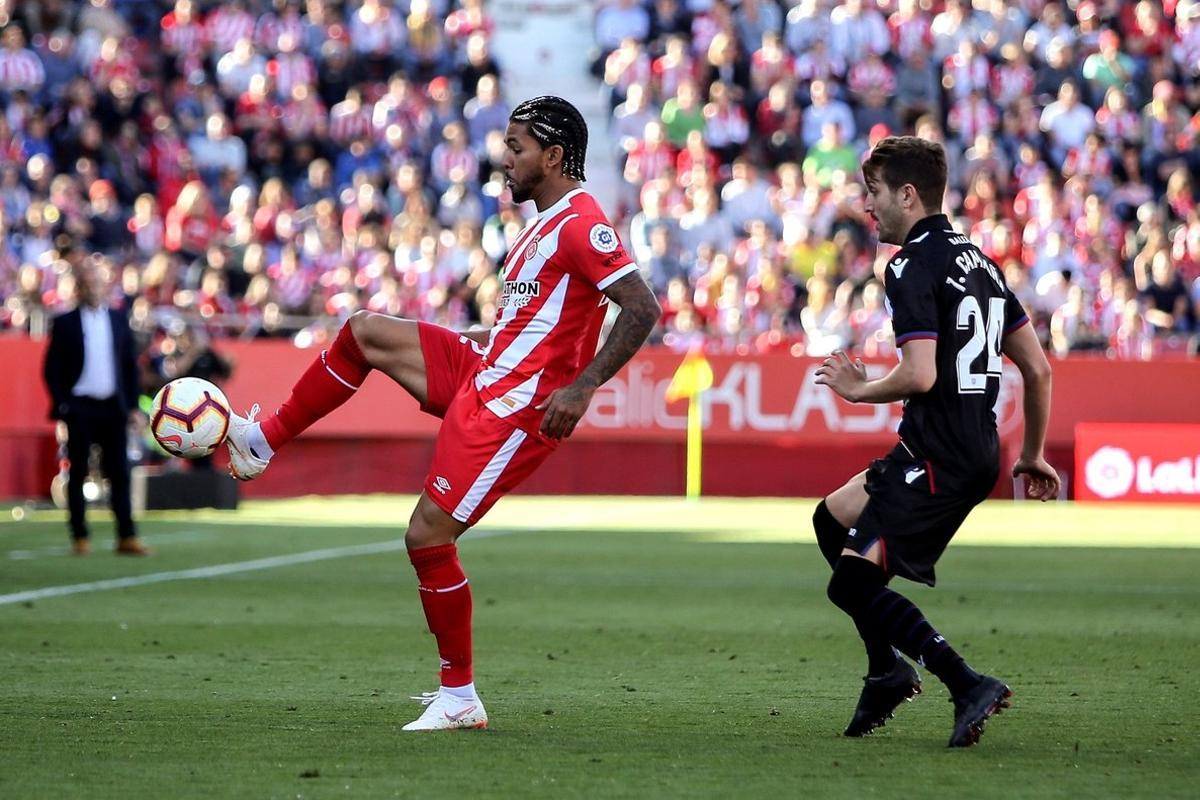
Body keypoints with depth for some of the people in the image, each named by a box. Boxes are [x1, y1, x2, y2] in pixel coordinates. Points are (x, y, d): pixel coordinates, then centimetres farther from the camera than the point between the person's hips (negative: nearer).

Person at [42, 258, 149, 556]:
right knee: (78, 474, 1)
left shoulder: (118, 320, 9)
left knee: (119, 473, 0)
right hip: (79, 407, -2)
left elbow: (130, 364, 11)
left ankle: (127, 537, -2)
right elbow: (52, 369, 0)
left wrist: (133, 406, 5)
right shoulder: (65, 324, 1)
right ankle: (80, 537, 5)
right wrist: (61, 404, -9)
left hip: (113, 408, 2)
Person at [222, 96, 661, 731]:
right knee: (363, 333, 7)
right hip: (484, 371, 10)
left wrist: (582, 387, -27)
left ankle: (460, 698, 2)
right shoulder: (547, 221, 14)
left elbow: (642, 309, -24)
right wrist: (489, 336, 20)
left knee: (428, 536, -9)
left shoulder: (580, 224, -17)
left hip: (515, 407, -10)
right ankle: (261, 443, 17)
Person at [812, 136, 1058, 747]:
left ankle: (968, 685, -17)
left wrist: (860, 389, -6)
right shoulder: (976, 259, 15)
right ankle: (888, 670, 23)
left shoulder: (913, 265, -13)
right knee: (833, 519, 24)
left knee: (852, 581, -7)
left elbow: (920, 374, -25)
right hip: (978, 453, 10)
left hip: (937, 458, -10)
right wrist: (1033, 455, 24)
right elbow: (1037, 367, 16)